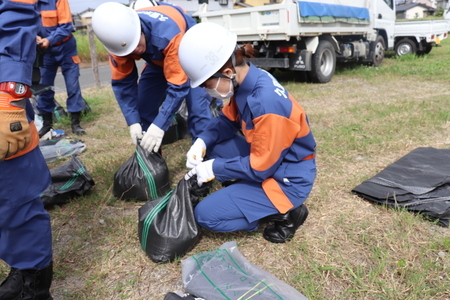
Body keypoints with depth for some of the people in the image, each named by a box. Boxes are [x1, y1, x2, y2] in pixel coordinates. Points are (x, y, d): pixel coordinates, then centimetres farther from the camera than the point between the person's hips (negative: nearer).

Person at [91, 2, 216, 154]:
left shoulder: (167, 34, -43)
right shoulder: (119, 40, -26)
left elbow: (177, 85, -39)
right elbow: (122, 82, -17)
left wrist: (159, 125, -42)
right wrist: (133, 121, -24)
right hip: (159, 60, 5)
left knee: (198, 110, -21)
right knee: (143, 109, -1)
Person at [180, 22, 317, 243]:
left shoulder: (266, 102, -32)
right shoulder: (245, 82, -7)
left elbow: (260, 168, -24)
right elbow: (228, 119, 9)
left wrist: (214, 168, -14)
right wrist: (202, 142, -8)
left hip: (287, 180, -8)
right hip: (266, 158, 9)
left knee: (205, 214, -8)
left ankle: (285, 213, 1)